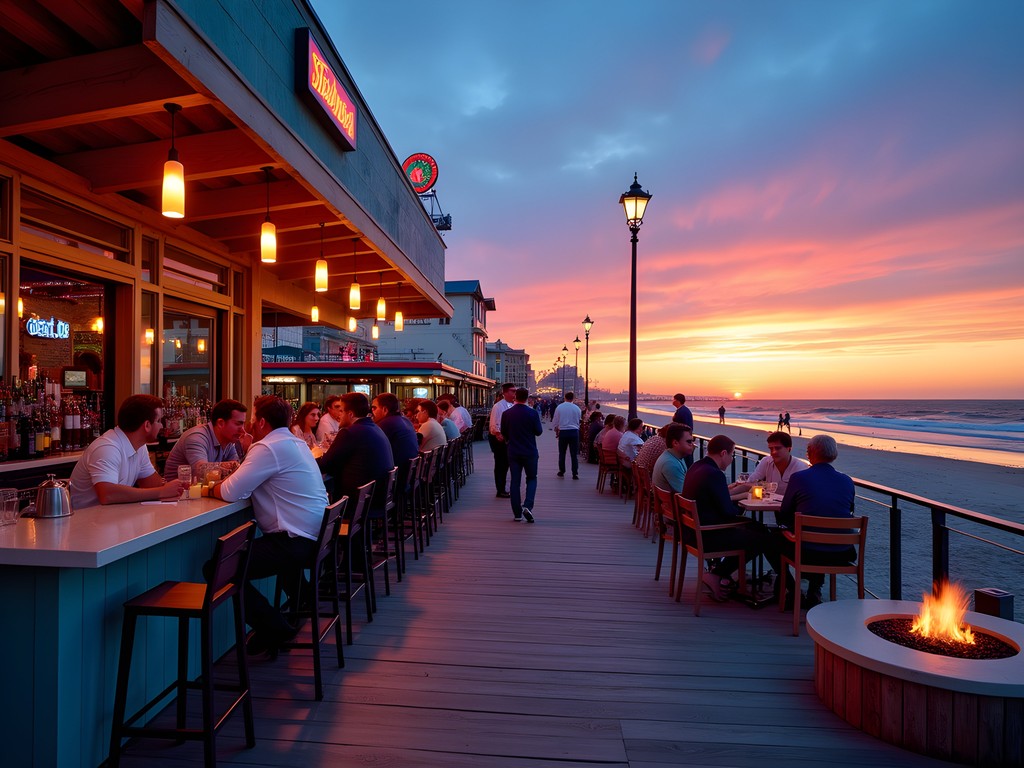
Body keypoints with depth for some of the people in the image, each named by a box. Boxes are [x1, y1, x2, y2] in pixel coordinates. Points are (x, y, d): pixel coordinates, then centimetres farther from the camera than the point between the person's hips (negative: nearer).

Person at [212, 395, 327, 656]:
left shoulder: (270, 447, -15)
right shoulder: (295, 441, 14)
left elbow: (231, 492, -17)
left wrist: (211, 488, 3)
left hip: (295, 543, -11)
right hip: (314, 535, 11)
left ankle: (273, 628, -2)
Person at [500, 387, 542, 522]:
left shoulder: (506, 413, -3)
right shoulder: (533, 413, -11)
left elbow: (503, 433, 5)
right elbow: (539, 431, -5)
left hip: (513, 452, 2)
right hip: (530, 452, -2)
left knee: (515, 481, 8)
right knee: (532, 479, 13)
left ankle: (517, 513, 9)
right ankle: (527, 506, -7)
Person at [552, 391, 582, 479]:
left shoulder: (559, 407, -2)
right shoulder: (576, 408, 0)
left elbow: (555, 421, 5)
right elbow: (579, 420, 11)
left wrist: (556, 431, 19)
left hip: (563, 432, 0)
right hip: (574, 431, 0)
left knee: (562, 453, 13)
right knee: (574, 454, 3)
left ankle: (561, 471, 20)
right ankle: (575, 474, 1)